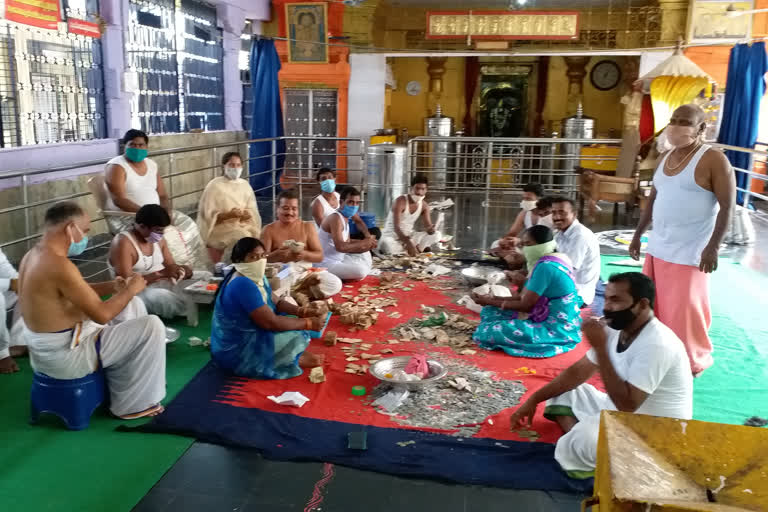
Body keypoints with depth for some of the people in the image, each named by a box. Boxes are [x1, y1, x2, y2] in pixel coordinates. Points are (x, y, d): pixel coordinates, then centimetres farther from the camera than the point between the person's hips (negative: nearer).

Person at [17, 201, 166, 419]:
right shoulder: (59, 265, -28)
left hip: (46, 348, 11)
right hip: (65, 355, -11)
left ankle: (123, 389, 30)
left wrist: (112, 286, 5)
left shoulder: (34, 255, 5)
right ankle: (132, 404, 7)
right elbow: (102, 314, -25)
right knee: (152, 326, -9)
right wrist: (131, 290, -9)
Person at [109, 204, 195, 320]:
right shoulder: (123, 244, -17)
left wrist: (182, 270, -12)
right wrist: (161, 273, -28)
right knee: (182, 304, -31)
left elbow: (171, 265, 13)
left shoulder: (158, 240, 7)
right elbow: (126, 283, -23)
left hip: (163, 284, 8)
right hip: (138, 292, -7)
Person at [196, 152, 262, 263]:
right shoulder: (214, 186, -5)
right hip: (220, 228, -5)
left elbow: (253, 211, 9)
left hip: (243, 226, 5)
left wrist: (247, 214, -14)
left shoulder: (245, 185, 10)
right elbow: (208, 216, -9)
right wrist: (229, 215, -23)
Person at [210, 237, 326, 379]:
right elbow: (270, 323, -27)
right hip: (235, 353, -10)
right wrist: (308, 323, -20)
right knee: (298, 336, -16)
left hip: (246, 337, 10)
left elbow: (277, 303, 12)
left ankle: (292, 356, 1)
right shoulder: (243, 285, -26)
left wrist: (300, 311, -7)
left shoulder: (256, 277, 4)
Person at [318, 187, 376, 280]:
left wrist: (367, 244, -5)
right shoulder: (336, 218, -20)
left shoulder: (345, 218, 12)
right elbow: (340, 247, -30)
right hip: (326, 265, -11)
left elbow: (348, 244, 10)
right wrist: (363, 243, -20)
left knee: (365, 254, 22)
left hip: (337, 260, 11)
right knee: (361, 271, -26)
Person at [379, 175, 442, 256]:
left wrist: (430, 229, -32)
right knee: (386, 245, -41)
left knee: (437, 235, -11)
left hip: (409, 236, 6)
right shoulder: (400, 201, -19)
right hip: (392, 236, -6)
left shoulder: (424, 205, -1)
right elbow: (396, 227, -28)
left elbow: (428, 226, -5)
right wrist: (409, 243, -41)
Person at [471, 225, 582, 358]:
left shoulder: (545, 266, -23)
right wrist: (493, 299, 0)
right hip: (549, 319, 10)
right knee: (491, 311, 14)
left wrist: (489, 301, -10)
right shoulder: (549, 262, 8)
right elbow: (525, 296, 9)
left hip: (556, 329, -10)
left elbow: (526, 305, -20)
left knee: (488, 333, -21)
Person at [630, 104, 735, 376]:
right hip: (657, 248, 7)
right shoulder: (665, 159, 11)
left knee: (684, 310, -1)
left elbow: (727, 207, -13)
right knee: (653, 305, 13)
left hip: (689, 253, -7)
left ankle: (692, 362, 17)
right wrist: (637, 235, 18)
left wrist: (713, 247, -20)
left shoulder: (713, 160, -10)